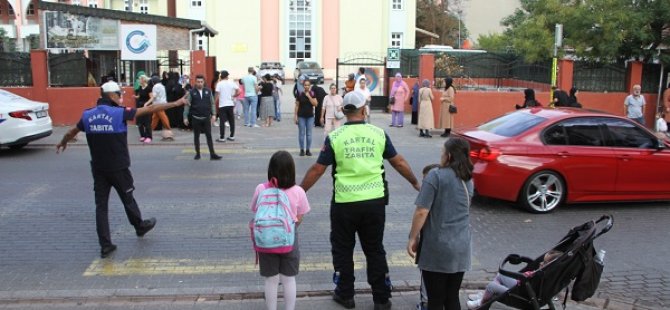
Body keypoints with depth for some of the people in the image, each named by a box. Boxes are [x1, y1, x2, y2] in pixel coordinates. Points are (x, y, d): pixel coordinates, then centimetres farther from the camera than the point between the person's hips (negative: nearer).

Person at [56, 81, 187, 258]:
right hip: (118, 168, -4)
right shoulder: (120, 113, -12)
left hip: (98, 169, 4)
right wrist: (175, 103, -2)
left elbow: (71, 132, 19)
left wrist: (62, 143, 41)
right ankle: (140, 226, 38)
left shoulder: (87, 115, 2)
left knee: (101, 205, 6)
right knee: (127, 199, 15)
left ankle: (105, 245, 7)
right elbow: (150, 109, -10)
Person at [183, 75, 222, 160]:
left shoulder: (208, 91, 3)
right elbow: (187, 105, -1)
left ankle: (212, 154, 1)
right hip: (196, 118, -1)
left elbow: (212, 103, 6)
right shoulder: (191, 92, -1)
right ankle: (197, 154, 19)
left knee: (209, 136, 0)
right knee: (196, 136, 9)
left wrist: (213, 114, -3)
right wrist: (185, 117, -5)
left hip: (206, 118, 1)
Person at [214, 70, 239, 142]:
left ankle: (222, 138, -2)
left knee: (222, 122, -1)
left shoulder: (219, 84, -6)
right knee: (231, 121, 13)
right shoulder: (232, 83, 2)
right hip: (230, 104, 3)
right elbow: (238, 91, -2)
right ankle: (232, 136, 17)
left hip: (222, 105, -3)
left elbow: (217, 96, -9)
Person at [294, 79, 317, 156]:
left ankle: (308, 150, 15)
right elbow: (297, 106, -1)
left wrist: (309, 96, -15)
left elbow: (315, 104, -9)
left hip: (310, 116, 2)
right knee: (301, 133, 4)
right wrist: (295, 116, -5)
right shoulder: (300, 94, -4)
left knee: (309, 134, 7)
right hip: (301, 116, -1)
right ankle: (302, 150, 12)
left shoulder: (312, 94, 1)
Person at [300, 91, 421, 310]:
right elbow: (399, 163, 8)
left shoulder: (335, 137, -7)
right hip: (375, 201, 2)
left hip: (345, 202, -2)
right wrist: (415, 183, 23)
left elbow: (317, 170, -6)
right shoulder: (378, 133, 0)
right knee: (375, 250, 15)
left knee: (343, 250, 16)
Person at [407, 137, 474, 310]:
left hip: (437, 247, -6)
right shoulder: (468, 180, 10)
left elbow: (422, 212, -15)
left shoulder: (436, 176, -11)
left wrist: (413, 238, -6)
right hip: (461, 248, 6)